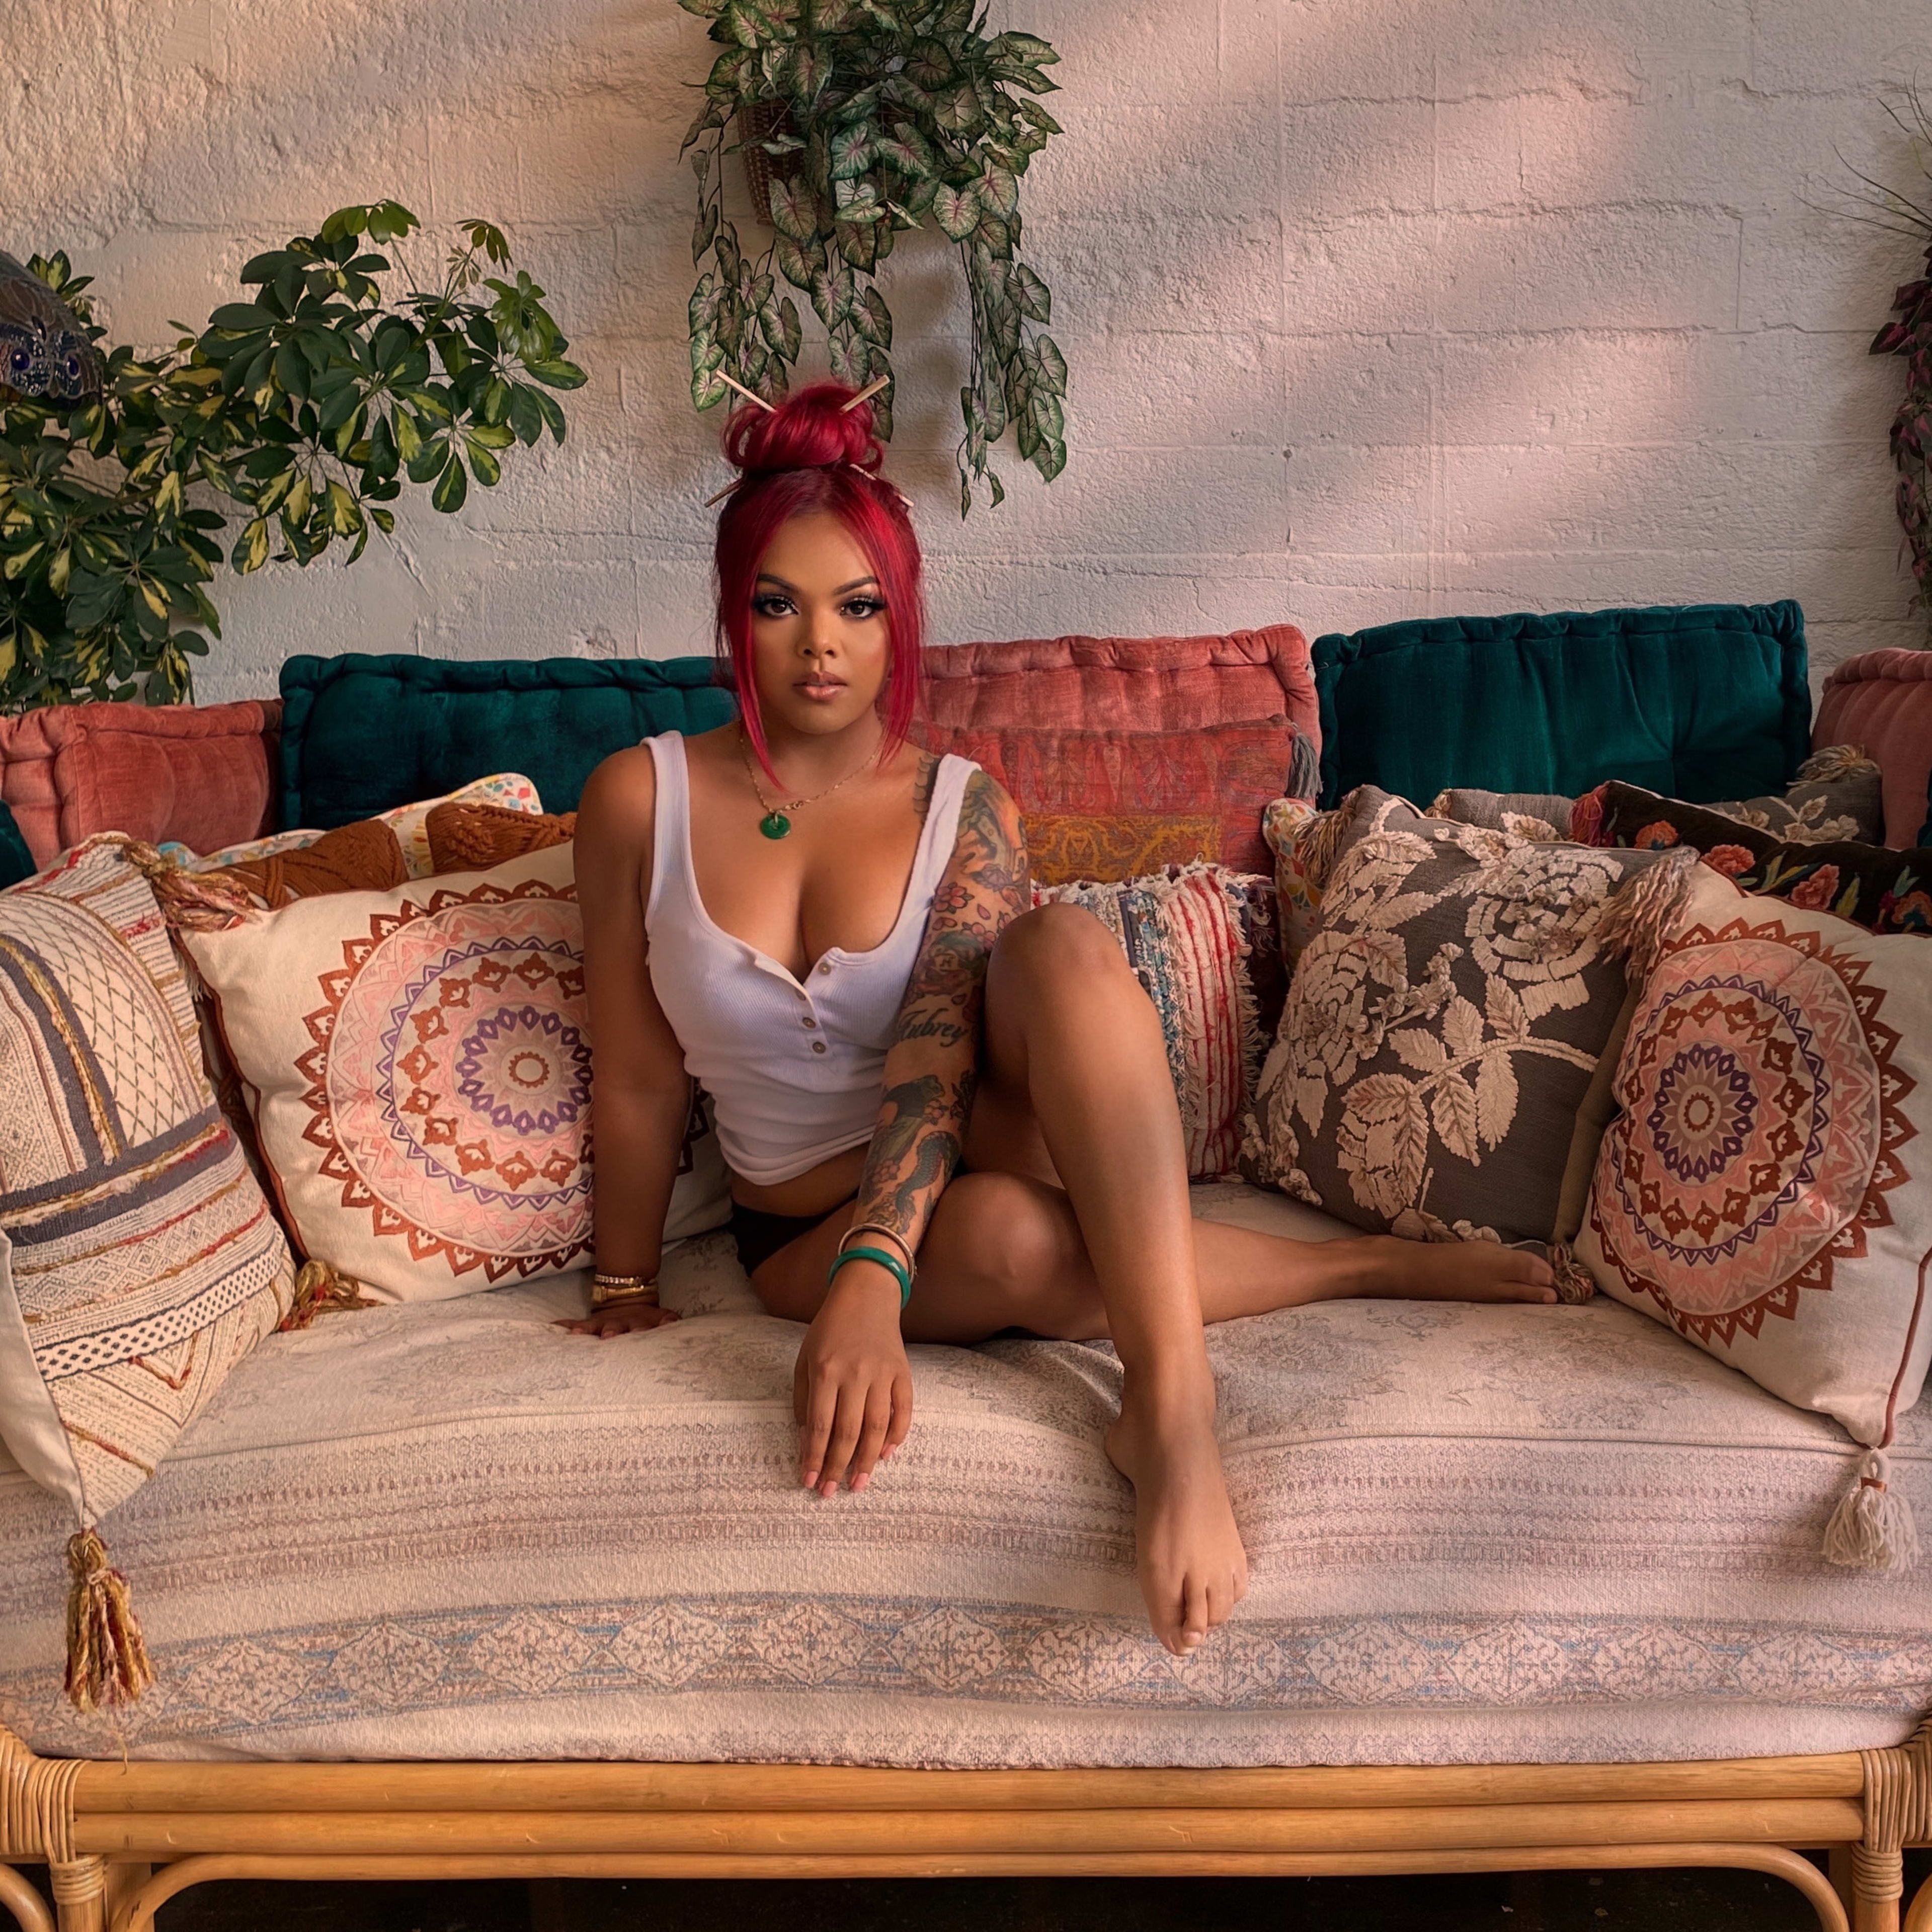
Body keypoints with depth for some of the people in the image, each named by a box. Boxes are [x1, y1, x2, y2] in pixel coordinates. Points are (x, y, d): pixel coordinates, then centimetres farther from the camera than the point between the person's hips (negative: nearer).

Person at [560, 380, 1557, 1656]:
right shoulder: (642, 800, -6)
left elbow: (938, 1054, -20)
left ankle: (1171, 1406, -42)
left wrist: (871, 1280, -35)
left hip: (971, 1153, 0)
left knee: (1066, 944, -35)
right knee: (1011, 1242, -39)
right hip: (805, 1225, 0)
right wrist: (625, 1294, 3)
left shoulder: (965, 810, -7)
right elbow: (638, 1082, -1)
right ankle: (1357, 1266, -17)